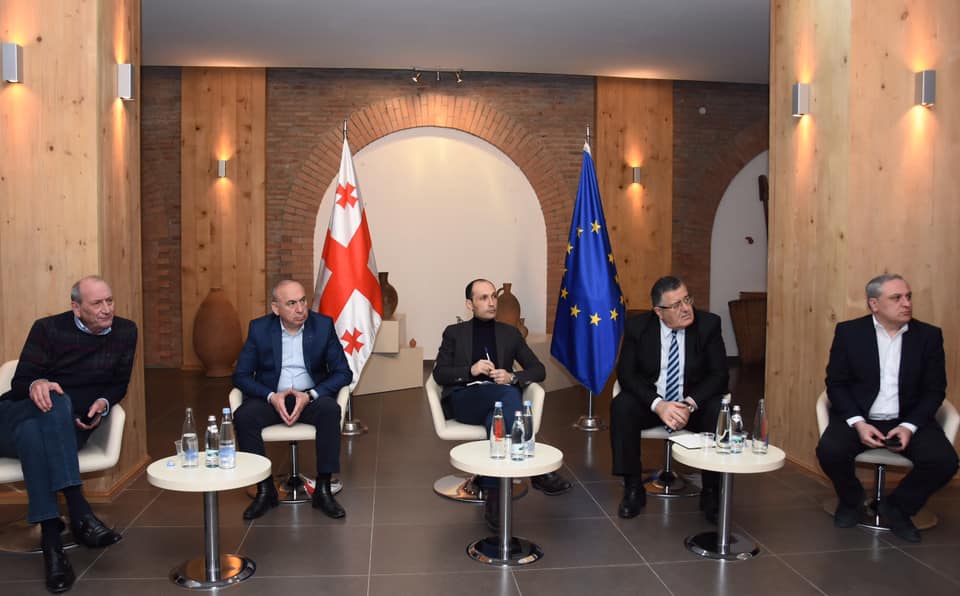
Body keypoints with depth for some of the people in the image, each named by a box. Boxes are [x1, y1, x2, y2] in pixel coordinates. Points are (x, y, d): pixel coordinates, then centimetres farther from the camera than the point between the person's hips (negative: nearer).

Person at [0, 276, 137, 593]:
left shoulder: (125, 332, 3)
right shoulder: (48, 328, -4)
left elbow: (119, 385, 8)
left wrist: (103, 403, -15)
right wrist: (36, 384, -32)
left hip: (67, 426, 1)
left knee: (33, 432, -35)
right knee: (54, 401, -37)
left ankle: (51, 540, -43)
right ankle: (78, 511, -46)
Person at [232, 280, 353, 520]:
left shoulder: (323, 325, -5)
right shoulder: (259, 328, -3)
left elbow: (343, 373, -5)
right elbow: (241, 375, -1)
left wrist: (310, 395, -20)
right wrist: (272, 396, -19)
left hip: (312, 396, -1)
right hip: (270, 396, 1)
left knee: (330, 410, -33)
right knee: (243, 416, -29)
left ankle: (323, 489, -22)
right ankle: (265, 489, -13)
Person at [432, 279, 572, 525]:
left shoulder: (510, 333, 21)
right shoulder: (454, 332, 16)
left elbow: (539, 370, 15)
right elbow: (438, 374, 6)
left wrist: (512, 377, -7)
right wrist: (470, 371, -12)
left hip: (499, 399, 2)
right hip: (463, 399, -2)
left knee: (496, 419, -38)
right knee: (508, 394, -35)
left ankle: (491, 491, -33)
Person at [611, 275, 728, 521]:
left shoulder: (709, 324, -8)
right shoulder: (637, 326, -8)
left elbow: (719, 375, -9)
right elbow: (625, 373, -11)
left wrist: (690, 404, -27)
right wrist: (658, 404, -28)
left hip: (695, 402, 0)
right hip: (651, 402, 0)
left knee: (720, 413, -31)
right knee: (621, 406, -29)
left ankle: (712, 492, -12)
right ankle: (633, 489, -17)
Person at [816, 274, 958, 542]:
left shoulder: (929, 336, 2)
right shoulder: (848, 332, -2)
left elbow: (935, 390, 2)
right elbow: (836, 383, -2)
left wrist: (909, 426, -14)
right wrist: (857, 423, -17)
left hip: (908, 420, 1)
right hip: (858, 417, -1)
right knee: (829, 451, -28)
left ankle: (897, 506, 6)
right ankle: (851, 499, 8)